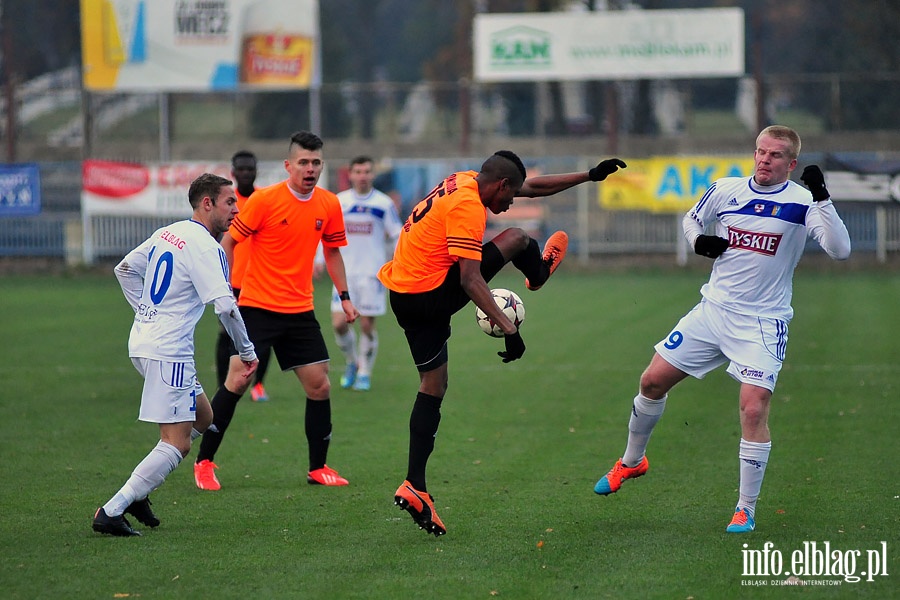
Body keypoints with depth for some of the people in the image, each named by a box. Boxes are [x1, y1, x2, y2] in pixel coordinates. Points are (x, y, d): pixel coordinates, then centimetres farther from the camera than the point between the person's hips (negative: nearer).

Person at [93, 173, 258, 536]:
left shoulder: (166, 234, 13)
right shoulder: (205, 247, -14)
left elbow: (125, 269, 23)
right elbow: (225, 306, -19)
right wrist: (248, 352, -9)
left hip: (142, 341, 10)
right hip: (169, 352, -10)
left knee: (202, 418, 20)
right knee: (177, 443, -8)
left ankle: (136, 492, 16)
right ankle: (111, 512, -12)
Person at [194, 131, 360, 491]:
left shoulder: (329, 205, 3)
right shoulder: (265, 200, -11)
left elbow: (332, 251, 18)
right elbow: (228, 241, -6)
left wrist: (344, 296, 12)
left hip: (300, 312, 5)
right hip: (256, 307, -5)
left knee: (319, 385, 1)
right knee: (237, 380, -11)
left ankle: (318, 468, 15)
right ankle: (204, 462, 0)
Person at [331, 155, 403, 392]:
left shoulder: (384, 203, -1)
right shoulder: (339, 202, 4)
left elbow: (397, 236, 3)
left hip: (372, 272, -2)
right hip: (344, 272, 2)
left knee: (367, 325, -1)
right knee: (339, 323, -8)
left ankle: (365, 373, 17)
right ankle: (352, 362, 19)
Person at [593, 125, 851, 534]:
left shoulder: (801, 203, -10)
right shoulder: (725, 190, 2)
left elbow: (839, 250, -22)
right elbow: (691, 219, 20)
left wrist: (822, 200, -33)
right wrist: (698, 241, -2)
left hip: (762, 323, -4)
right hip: (713, 310, 4)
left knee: (754, 408, -17)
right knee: (653, 381, 6)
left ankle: (746, 509, -3)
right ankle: (631, 461, 32)